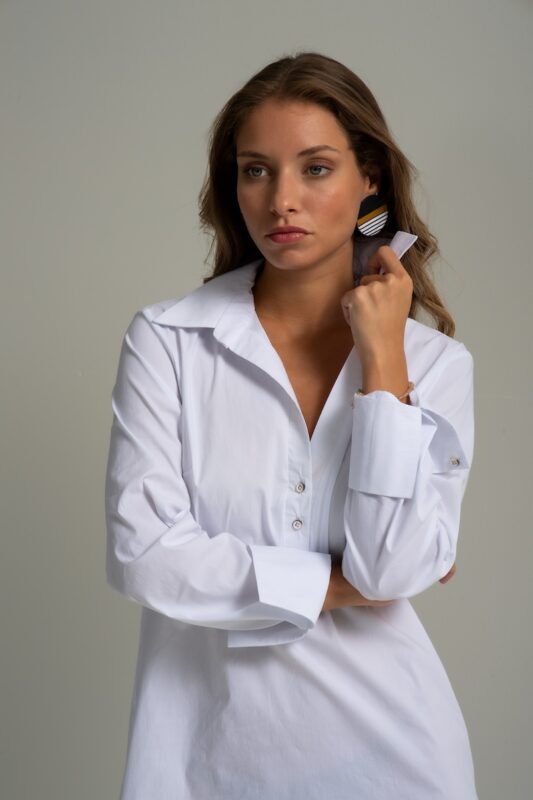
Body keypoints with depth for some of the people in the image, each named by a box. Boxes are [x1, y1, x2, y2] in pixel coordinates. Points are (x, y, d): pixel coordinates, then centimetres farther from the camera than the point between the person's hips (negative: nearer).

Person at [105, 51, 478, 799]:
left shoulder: (436, 362, -5)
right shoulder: (166, 340, -8)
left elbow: (397, 571, -15)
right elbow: (142, 553, -16)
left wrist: (382, 361, -15)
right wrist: (337, 584, -10)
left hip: (383, 734, 1)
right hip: (209, 732, -1)